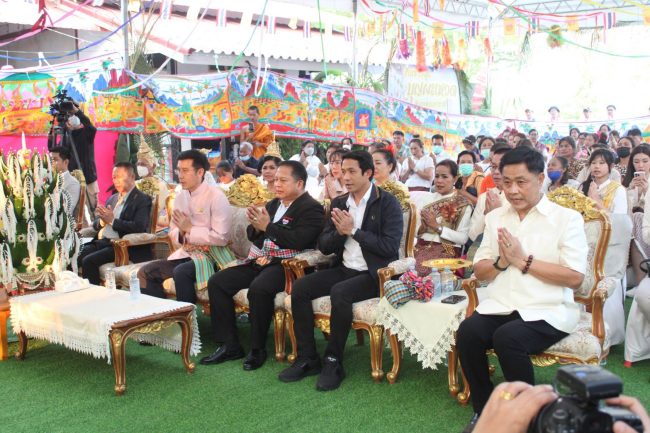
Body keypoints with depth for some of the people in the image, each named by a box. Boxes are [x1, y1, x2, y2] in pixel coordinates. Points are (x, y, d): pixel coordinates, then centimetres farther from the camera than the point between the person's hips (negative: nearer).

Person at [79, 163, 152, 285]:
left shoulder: (142, 199, -2)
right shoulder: (112, 198, 21)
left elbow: (139, 227, -16)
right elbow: (95, 224, 19)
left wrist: (112, 220, -16)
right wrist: (102, 221, -5)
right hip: (100, 242, 7)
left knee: (88, 261, -26)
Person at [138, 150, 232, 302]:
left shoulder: (216, 196, -11)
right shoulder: (180, 197, 10)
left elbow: (221, 237, -19)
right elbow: (173, 233, 17)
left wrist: (189, 229, -14)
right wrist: (181, 233, -7)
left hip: (210, 255, -7)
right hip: (185, 253, 7)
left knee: (181, 272, -32)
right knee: (145, 273, -6)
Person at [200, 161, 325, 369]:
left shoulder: (311, 209, -4)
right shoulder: (273, 204, 20)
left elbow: (298, 241, -19)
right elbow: (252, 236, 21)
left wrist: (268, 226, -17)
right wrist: (256, 226, -2)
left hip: (285, 265, -8)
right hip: (259, 262, 8)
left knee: (258, 289, -35)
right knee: (216, 282, -6)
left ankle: (258, 349, -16)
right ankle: (229, 346, -2)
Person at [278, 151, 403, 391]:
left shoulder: (387, 203, -6)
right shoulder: (339, 203, 12)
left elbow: (391, 247, -17)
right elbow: (323, 245, 10)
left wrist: (353, 231, -16)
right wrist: (340, 232, -10)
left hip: (374, 273, -6)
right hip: (344, 269, 6)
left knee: (339, 292, -34)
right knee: (299, 287, -15)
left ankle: (333, 362, -17)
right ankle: (307, 359, -8)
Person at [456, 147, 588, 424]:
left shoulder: (567, 218, 0)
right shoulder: (495, 217, 14)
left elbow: (575, 277, -9)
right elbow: (480, 272, 13)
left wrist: (523, 260, -12)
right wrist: (501, 261, -9)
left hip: (547, 310, -4)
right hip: (500, 306, 4)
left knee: (507, 338, -32)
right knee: (468, 331, -25)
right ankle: (484, 412, -5)